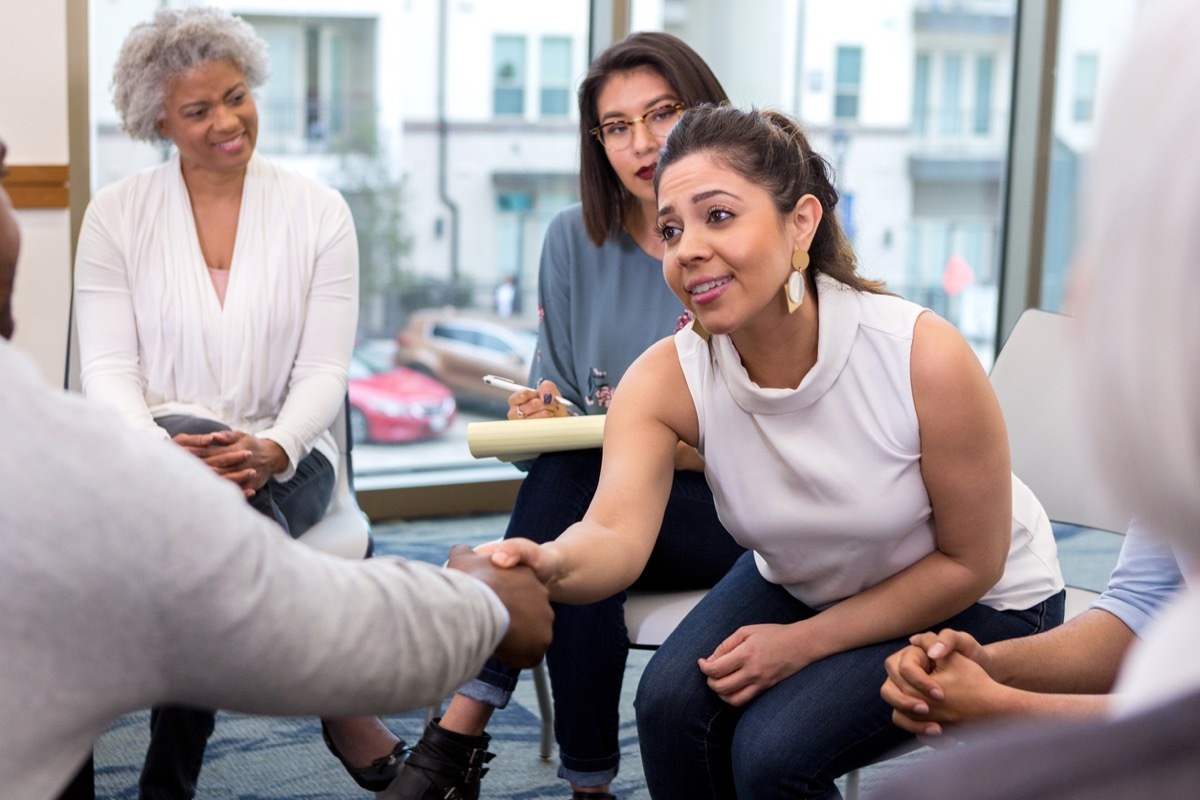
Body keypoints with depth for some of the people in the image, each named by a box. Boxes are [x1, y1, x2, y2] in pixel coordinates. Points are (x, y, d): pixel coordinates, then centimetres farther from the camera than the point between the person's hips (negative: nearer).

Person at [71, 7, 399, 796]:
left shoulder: (319, 211, 3)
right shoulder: (116, 214, 4)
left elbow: (324, 370, -2)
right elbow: (107, 368, -2)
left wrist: (271, 451, -23)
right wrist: (164, 447, -24)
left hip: (279, 459, 0)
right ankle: (342, 709, -21)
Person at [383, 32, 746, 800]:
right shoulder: (575, 240, 7)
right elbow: (557, 403, 11)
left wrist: (700, 449, -23)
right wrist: (541, 419, -13)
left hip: (733, 516, -3)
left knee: (575, 475, -31)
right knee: (572, 529, -33)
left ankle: (459, 736, -21)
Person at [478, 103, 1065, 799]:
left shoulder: (925, 357, -31)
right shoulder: (666, 378, -22)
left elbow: (971, 562, -18)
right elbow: (618, 532, -38)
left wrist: (803, 642, -20)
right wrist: (551, 564, -61)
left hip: (977, 604, -3)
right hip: (801, 582, 4)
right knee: (671, 702, -20)